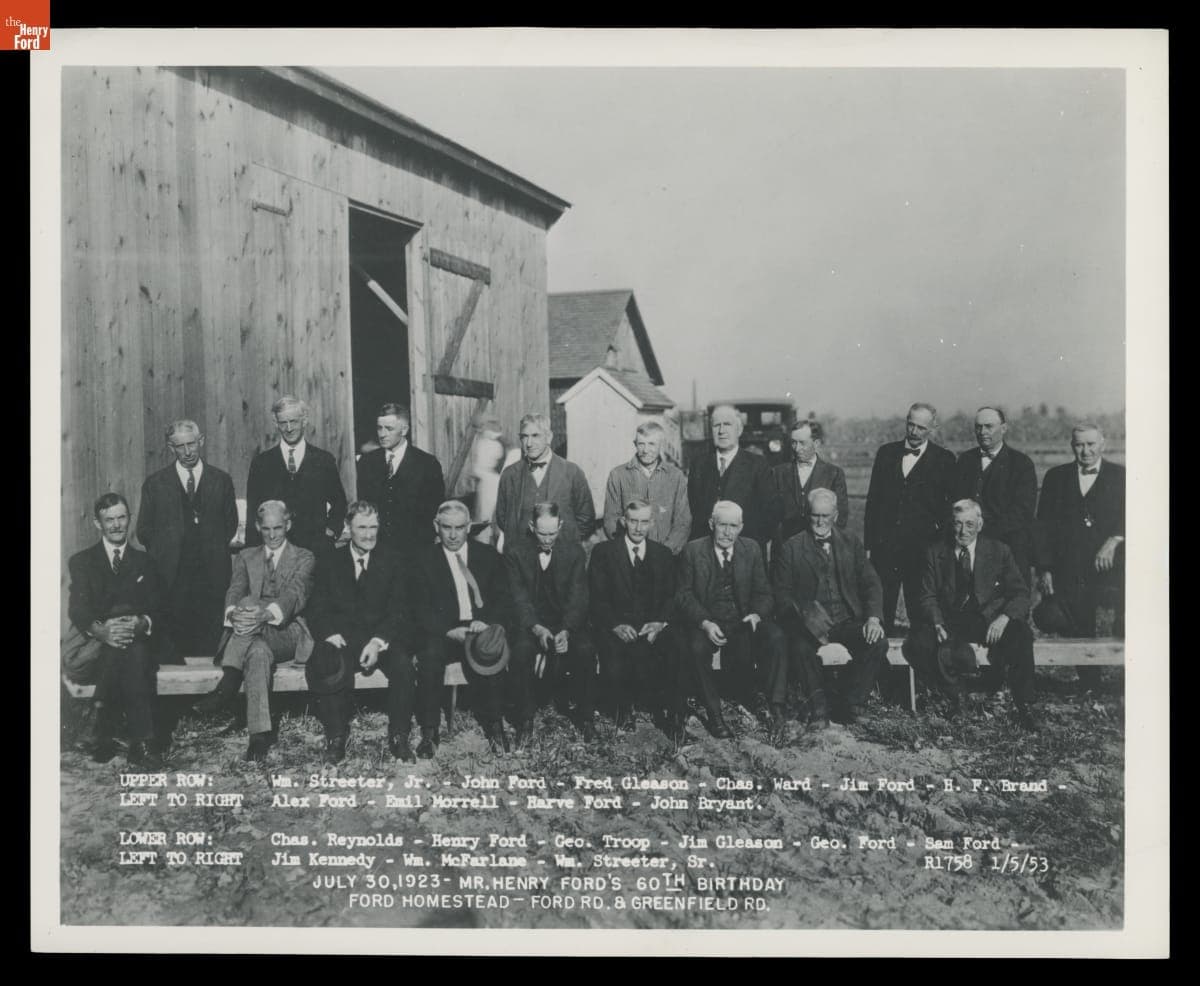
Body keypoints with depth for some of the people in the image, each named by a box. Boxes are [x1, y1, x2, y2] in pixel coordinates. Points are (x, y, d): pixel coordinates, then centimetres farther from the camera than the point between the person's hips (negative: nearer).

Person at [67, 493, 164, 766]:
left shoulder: (144, 562, 19)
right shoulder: (81, 562, 14)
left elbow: (158, 608, 7)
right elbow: (78, 611, -3)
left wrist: (142, 623, -19)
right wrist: (101, 630, -26)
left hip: (138, 640, 2)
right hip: (93, 643, -2)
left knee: (134, 649, -35)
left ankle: (101, 731, -31)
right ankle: (142, 741, -36)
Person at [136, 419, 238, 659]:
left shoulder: (221, 480, 10)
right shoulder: (155, 483, 10)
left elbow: (230, 524, 14)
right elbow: (144, 530, 12)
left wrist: (214, 553, 5)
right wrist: (162, 558, 4)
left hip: (211, 575, 0)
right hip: (171, 575, 0)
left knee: (209, 638, -3)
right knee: (173, 639, -5)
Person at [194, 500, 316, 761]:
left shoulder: (304, 558, 9)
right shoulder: (246, 557, 20)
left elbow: (295, 595, -13)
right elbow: (235, 591, -1)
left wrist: (266, 613, -38)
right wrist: (234, 613, -30)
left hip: (288, 635, -2)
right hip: (251, 634, 3)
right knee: (259, 652, -38)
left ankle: (226, 686, -43)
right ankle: (260, 734, -46)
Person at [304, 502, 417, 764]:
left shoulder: (392, 562, 10)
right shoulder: (331, 563, 12)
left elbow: (399, 610, 1)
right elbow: (316, 611, 5)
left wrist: (378, 641, -17)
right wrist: (330, 635, -16)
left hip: (383, 639, 0)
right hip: (341, 640, 0)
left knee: (403, 666, -31)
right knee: (322, 666, -32)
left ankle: (398, 738, -16)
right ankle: (336, 738, -19)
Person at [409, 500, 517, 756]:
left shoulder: (488, 556, 12)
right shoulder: (424, 560, 7)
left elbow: (504, 600, 6)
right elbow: (421, 610, -1)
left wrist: (489, 624, -15)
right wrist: (451, 631, -18)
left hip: (483, 629, 0)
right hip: (444, 633, 0)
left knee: (491, 653, -33)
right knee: (429, 656, -32)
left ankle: (494, 726, -18)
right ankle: (429, 733, -21)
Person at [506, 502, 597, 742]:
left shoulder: (574, 551, -2)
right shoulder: (515, 551, -3)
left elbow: (577, 597, -8)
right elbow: (519, 597, -9)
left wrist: (566, 631, -26)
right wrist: (536, 628, -26)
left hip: (567, 621, 1)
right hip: (530, 621, 0)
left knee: (586, 650, -29)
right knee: (522, 650, -32)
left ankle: (584, 716, -10)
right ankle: (525, 716, -14)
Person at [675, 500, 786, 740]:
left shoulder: (751, 549, 7)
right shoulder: (693, 551, 0)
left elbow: (763, 593, 8)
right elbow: (683, 595, -3)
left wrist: (756, 614, -15)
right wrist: (705, 623, -20)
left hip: (743, 621, 2)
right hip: (706, 622, -2)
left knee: (775, 638, -27)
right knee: (697, 647, -34)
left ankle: (776, 707, -20)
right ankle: (714, 714, -20)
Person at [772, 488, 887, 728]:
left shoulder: (851, 543, 14)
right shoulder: (791, 548, 6)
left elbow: (871, 584, 7)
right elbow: (781, 593, -1)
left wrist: (873, 617, -11)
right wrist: (803, 612, -21)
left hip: (848, 621, 3)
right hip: (811, 624, -3)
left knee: (878, 642, -25)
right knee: (800, 648, -34)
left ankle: (850, 703, -7)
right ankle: (817, 707, -12)